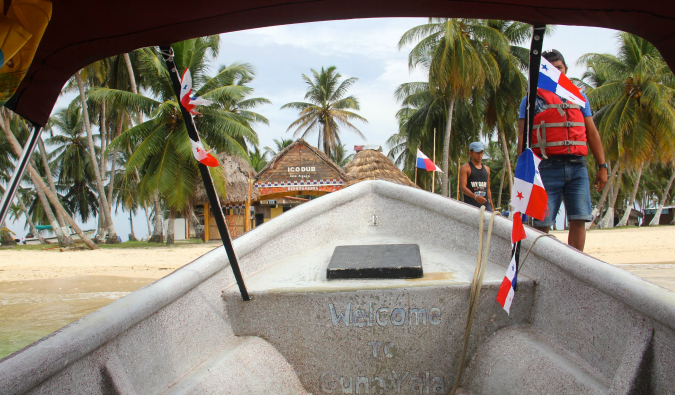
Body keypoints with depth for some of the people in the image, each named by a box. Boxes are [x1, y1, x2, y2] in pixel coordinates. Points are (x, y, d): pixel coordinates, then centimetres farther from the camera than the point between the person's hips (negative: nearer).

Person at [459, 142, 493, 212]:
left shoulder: (486, 169, 20)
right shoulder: (465, 168, 1)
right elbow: (462, 187, -10)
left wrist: (491, 207, 19)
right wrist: (475, 196, -26)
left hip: (485, 205, 5)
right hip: (471, 205, -5)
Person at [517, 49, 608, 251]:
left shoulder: (579, 97, 19)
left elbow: (592, 133, 19)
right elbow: (523, 138, 0)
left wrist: (602, 166, 12)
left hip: (577, 166, 4)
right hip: (548, 167, -3)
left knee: (579, 220, -2)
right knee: (542, 224, -4)